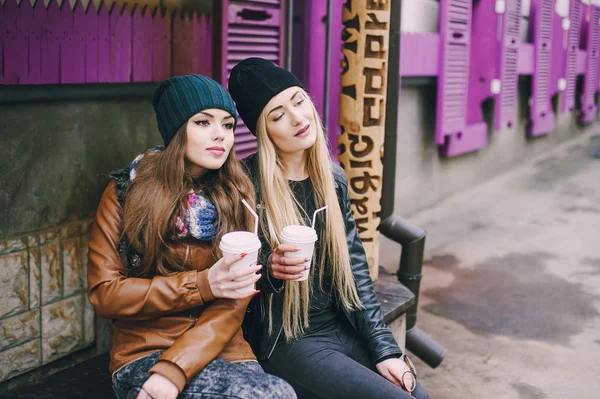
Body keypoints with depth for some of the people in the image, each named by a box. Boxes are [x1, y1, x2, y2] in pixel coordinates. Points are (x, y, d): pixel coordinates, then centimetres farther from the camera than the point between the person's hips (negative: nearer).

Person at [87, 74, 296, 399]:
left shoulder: (238, 196, 3)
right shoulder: (126, 192, 0)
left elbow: (233, 304, -4)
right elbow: (103, 293, -4)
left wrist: (173, 370, -19)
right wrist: (202, 285, -15)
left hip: (220, 350, 3)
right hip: (143, 353, -2)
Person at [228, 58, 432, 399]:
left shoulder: (333, 177, 3)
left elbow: (354, 267, 5)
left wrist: (384, 347, 0)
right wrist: (269, 268, -27)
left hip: (341, 328, 5)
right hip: (285, 341, -5)